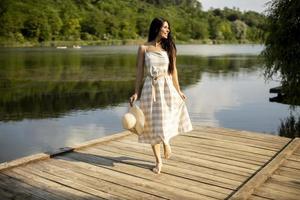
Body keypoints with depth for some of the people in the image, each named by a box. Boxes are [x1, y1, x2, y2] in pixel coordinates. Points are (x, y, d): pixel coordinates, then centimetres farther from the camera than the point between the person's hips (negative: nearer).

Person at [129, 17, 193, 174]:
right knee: (152, 125, 6)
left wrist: (178, 90, 10)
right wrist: (136, 93, -1)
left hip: (167, 87, 1)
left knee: (165, 122, -1)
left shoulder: (169, 47, 5)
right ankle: (158, 161, 21)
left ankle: (166, 142, 36)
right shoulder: (143, 48, 0)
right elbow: (139, 71, 2)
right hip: (150, 88, -1)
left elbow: (173, 70, 10)